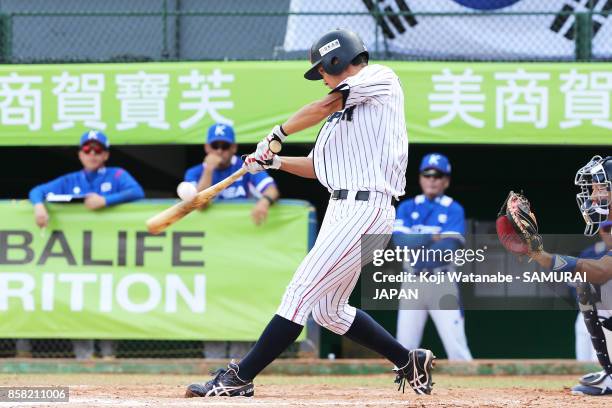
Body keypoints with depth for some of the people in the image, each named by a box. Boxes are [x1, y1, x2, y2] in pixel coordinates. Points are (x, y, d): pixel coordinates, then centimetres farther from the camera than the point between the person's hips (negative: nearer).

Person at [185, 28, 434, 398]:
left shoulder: (382, 78, -1)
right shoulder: (342, 111, 25)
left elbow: (322, 107, -10)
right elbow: (315, 166, 25)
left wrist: (274, 136, 0)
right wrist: (273, 161, 10)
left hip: (365, 210, -10)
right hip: (340, 210, 10)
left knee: (301, 292, -13)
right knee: (328, 310, 13)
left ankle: (240, 378, -16)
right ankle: (410, 362, 23)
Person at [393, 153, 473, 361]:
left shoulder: (454, 210, 1)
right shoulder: (407, 208, 10)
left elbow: (449, 247, -12)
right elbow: (401, 240, -6)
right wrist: (433, 237, -12)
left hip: (442, 282, -3)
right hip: (412, 282, 3)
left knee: (457, 347, -10)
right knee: (404, 348, 2)